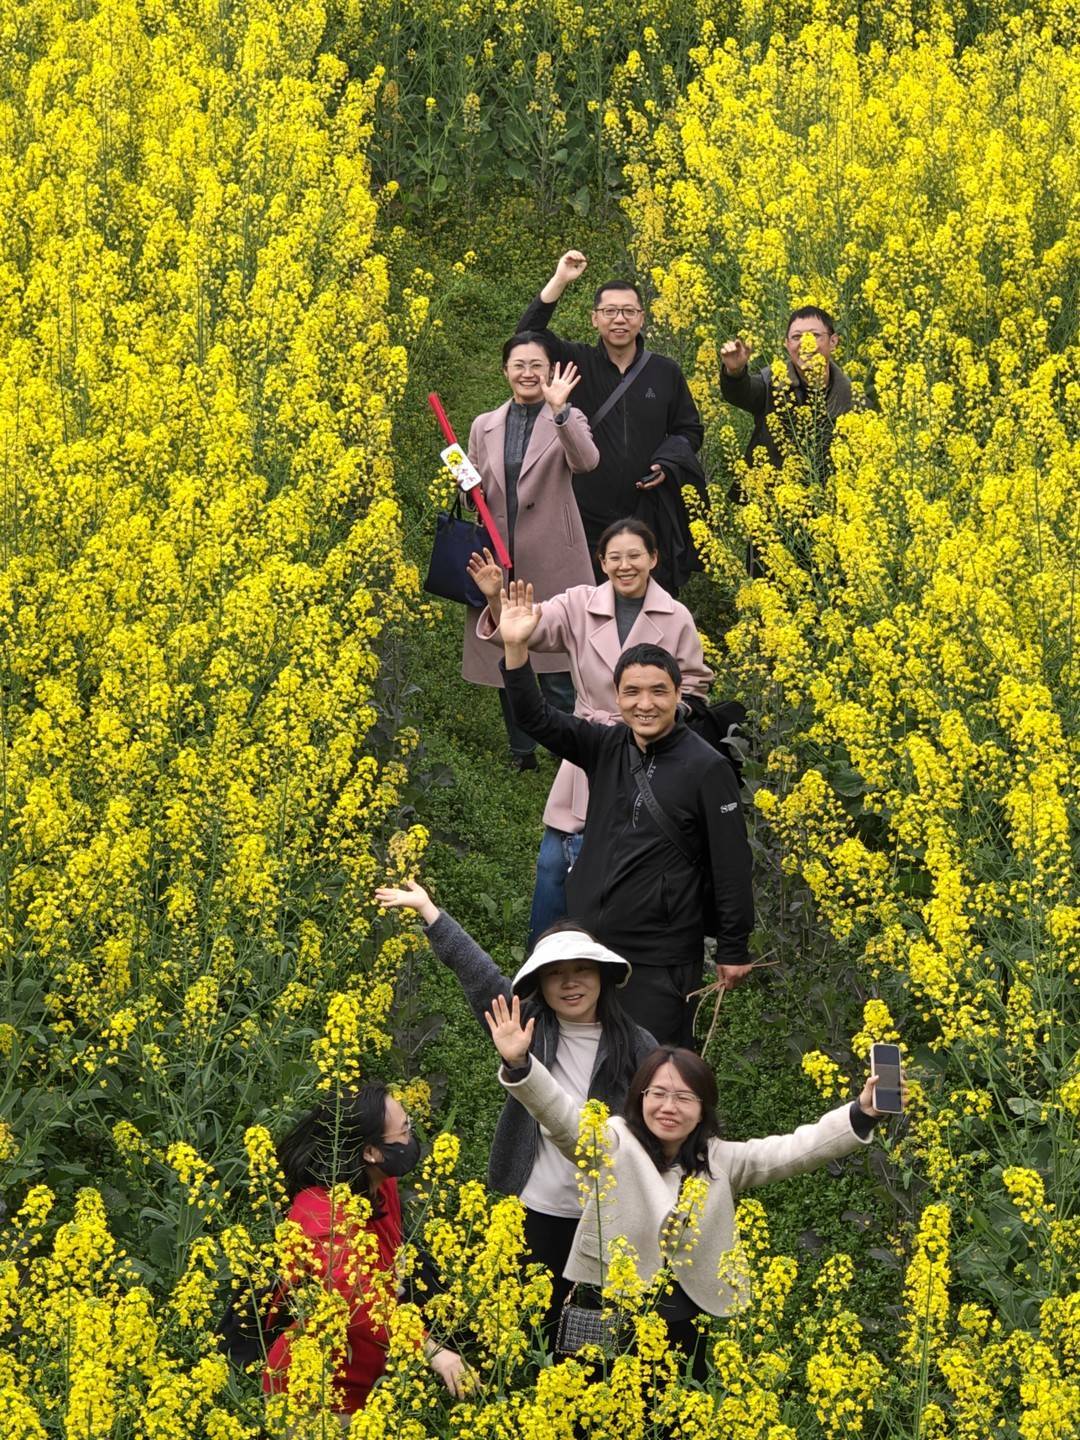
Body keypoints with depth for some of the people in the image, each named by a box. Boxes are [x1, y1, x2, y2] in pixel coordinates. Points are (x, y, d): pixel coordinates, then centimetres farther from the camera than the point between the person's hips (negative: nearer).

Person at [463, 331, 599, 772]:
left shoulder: (567, 420, 1)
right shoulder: (484, 426, 13)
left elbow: (586, 461, -21)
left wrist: (558, 409, -32)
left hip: (552, 562, -4)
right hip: (500, 560, 4)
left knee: (558, 665, -8)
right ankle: (520, 753, 18)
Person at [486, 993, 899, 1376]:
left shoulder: (720, 1160, 7)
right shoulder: (615, 1144, -2)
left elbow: (794, 1150, 1)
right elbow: (561, 1115, -17)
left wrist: (861, 1113, -13)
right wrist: (518, 1063, -36)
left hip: (687, 1329, 3)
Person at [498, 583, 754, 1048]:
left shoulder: (706, 768, -10)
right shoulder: (606, 747, 5)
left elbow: (732, 862, -8)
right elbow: (536, 718, -1)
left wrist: (733, 949, -6)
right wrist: (515, 648, -16)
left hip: (660, 958, -6)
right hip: (586, 942, 6)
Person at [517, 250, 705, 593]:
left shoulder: (665, 373, 6)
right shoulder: (579, 365, 2)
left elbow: (690, 430, 16)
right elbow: (529, 334, -12)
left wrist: (667, 464, -3)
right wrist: (559, 282, -19)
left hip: (650, 517, 1)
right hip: (588, 519, -1)